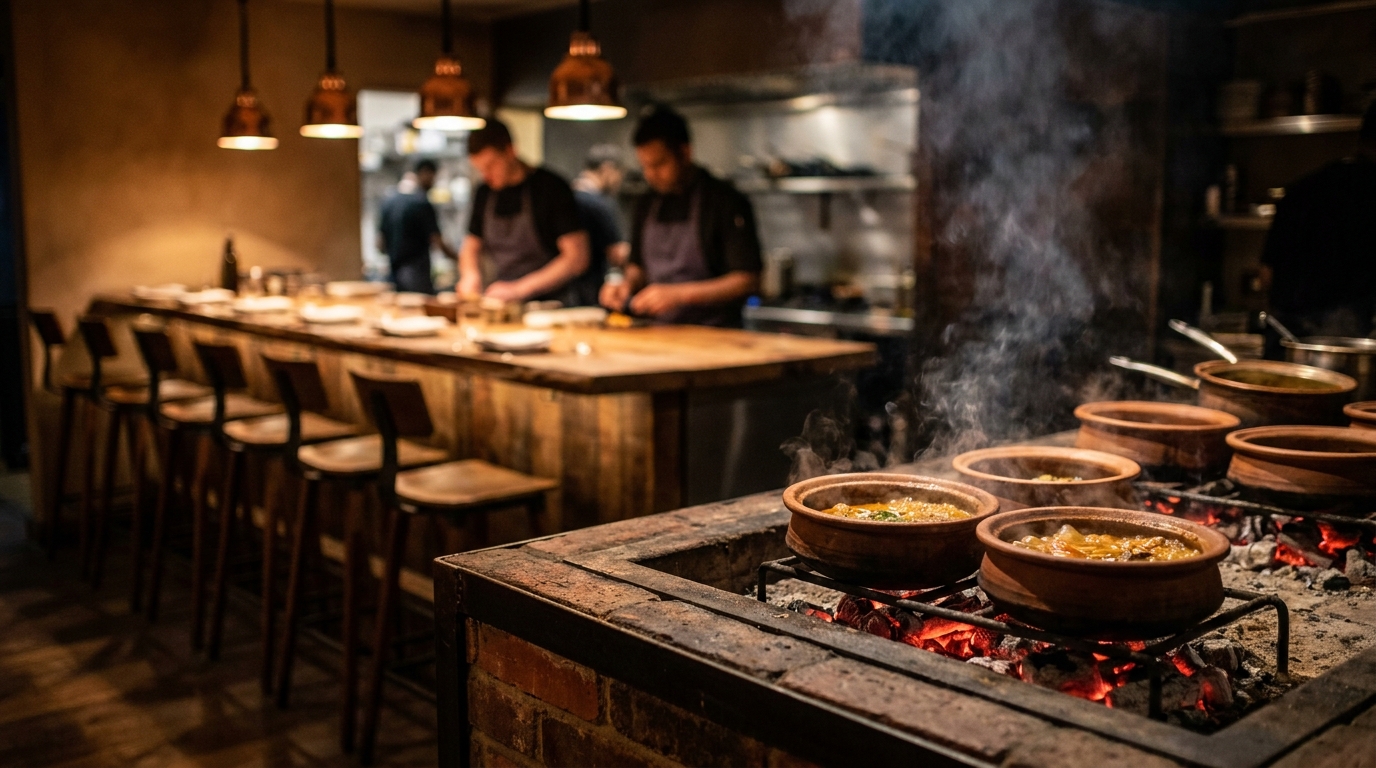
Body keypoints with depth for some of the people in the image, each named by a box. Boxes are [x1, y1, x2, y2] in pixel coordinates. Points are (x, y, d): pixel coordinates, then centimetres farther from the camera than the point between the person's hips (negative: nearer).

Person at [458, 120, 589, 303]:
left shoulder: (551, 187, -4)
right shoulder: (485, 193, 14)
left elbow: (577, 259, -10)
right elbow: (471, 247, 26)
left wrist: (519, 289, -15)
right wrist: (470, 275, 3)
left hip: (546, 306, -5)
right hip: (499, 308, 5)